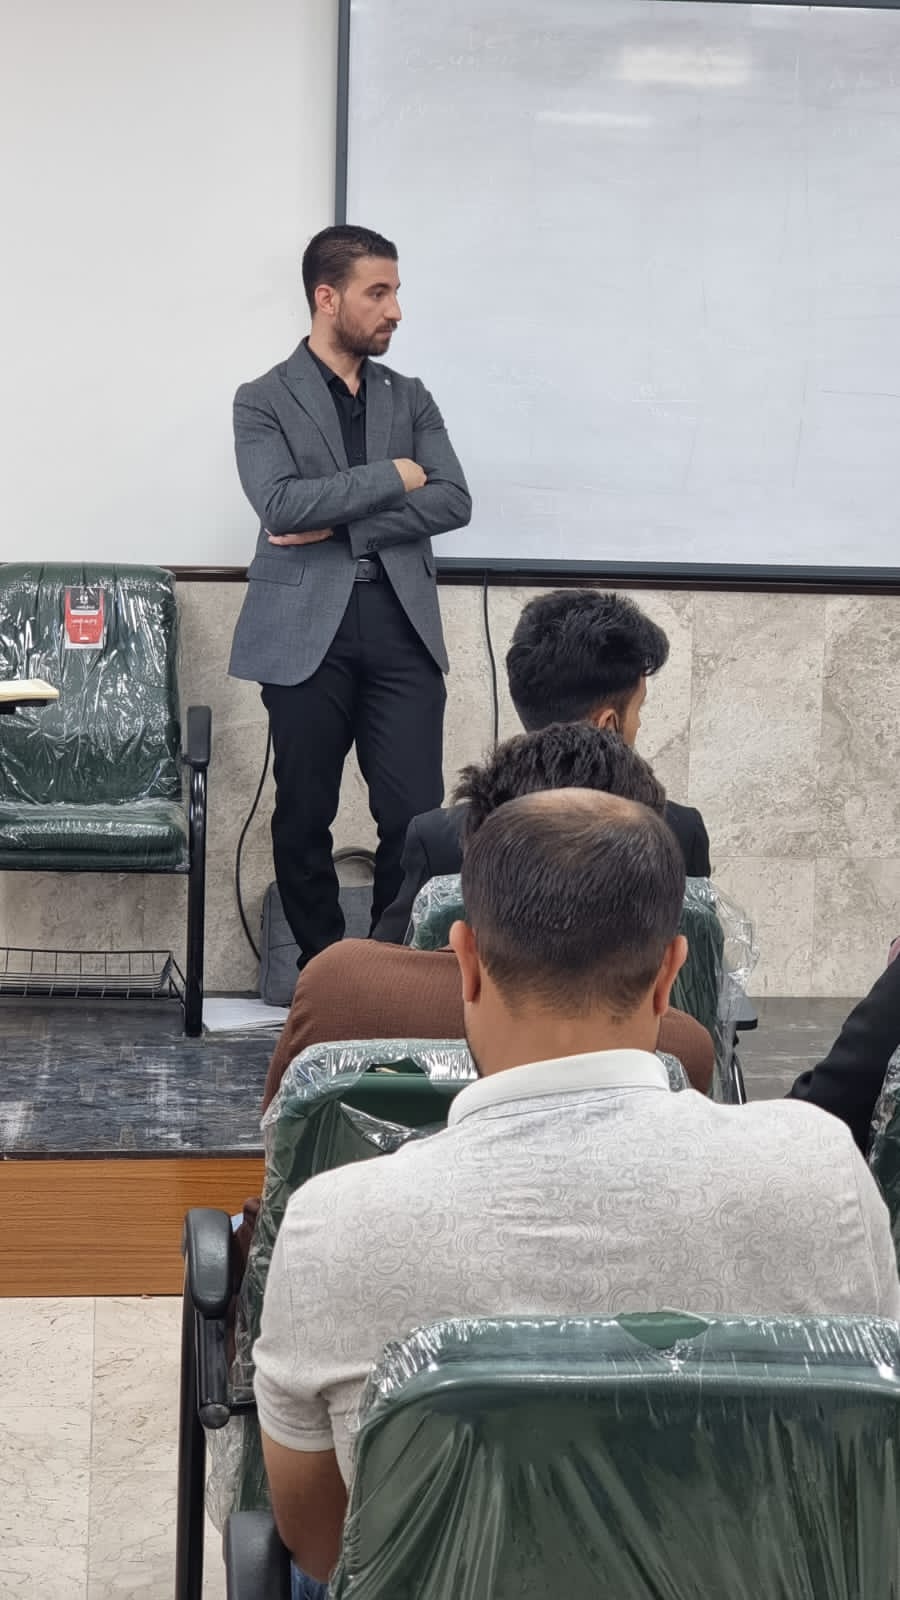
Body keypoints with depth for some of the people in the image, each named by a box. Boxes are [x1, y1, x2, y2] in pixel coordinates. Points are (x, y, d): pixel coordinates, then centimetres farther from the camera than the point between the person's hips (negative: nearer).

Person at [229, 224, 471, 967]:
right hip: (307, 632, -2)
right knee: (304, 819, 4)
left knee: (416, 818, -4)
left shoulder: (411, 398, 14)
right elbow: (282, 504, -13)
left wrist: (340, 521, -10)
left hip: (401, 629, 3)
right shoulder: (263, 400, 3)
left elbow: (453, 502, 0)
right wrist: (387, 477, -8)